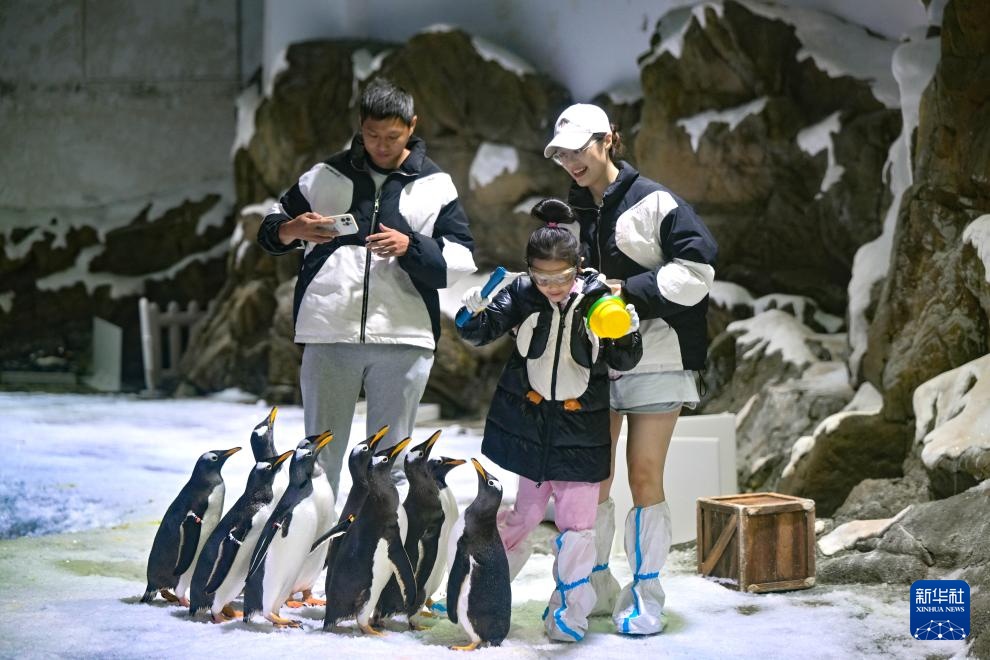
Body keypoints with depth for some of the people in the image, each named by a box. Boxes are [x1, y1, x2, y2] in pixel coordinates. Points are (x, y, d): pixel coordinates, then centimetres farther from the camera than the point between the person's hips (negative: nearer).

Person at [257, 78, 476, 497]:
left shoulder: (435, 185, 7)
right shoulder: (326, 176, 9)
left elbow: (462, 259, 3)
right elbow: (270, 229, 15)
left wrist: (411, 247, -15)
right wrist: (291, 229, -8)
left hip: (403, 338, 0)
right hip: (328, 335, 0)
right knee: (321, 455, 5)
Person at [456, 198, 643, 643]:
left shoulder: (598, 298, -10)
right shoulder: (522, 294, -8)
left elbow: (622, 362, -4)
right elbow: (480, 333, -7)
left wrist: (628, 337, -25)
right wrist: (476, 314, -29)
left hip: (581, 425, -1)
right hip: (528, 421, 1)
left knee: (577, 521, 0)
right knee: (524, 511, 11)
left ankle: (569, 611, 12)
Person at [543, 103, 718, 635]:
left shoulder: (652, 202, -8)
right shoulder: (572, 212, 12)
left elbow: (697, 268, -14)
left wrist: (627, 288, -16)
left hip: (654, 355, -6)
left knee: (644, 476, -4)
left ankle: (646, 594, 4)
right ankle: (593, 587, 19)